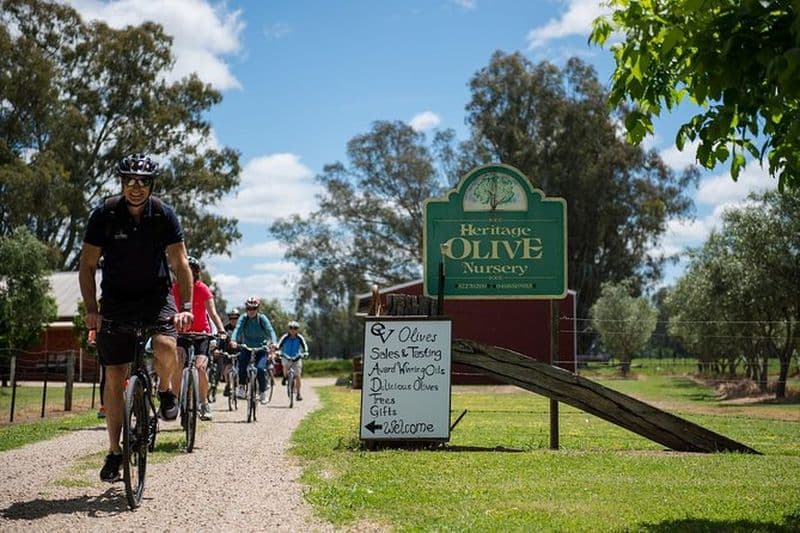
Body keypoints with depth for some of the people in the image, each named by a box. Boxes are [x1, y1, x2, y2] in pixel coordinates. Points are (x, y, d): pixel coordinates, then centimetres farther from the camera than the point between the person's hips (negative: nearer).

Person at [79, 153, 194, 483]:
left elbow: (179, 262, -11)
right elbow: (88, 264, -6)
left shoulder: (164, 215, -9)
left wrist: (185, 306, -22)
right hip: (116, 300, 1)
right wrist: (90, 309, -16)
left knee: (166, 347, -30)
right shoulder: (104, 215, -9)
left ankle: (165, 390, 4)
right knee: (114, 377, -1)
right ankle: (115, 452, 10)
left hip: (155, 295, 0)